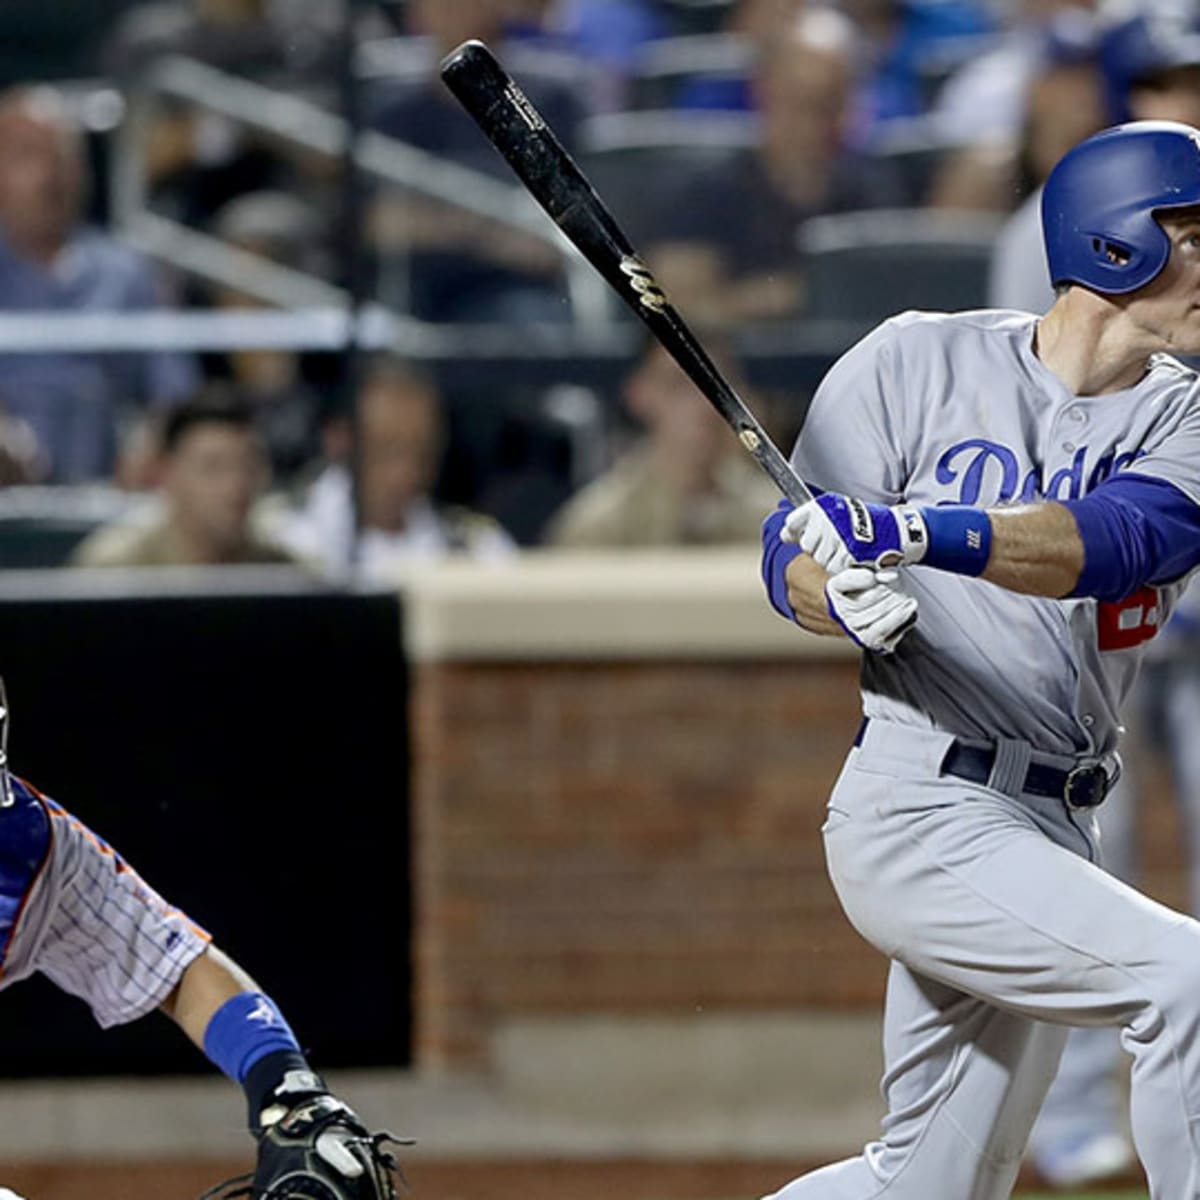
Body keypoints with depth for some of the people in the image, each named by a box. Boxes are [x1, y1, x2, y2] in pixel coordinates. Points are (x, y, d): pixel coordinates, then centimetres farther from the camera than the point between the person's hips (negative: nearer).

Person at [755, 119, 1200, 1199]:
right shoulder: (922, 362, -3)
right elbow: (792, 562, -1)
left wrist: (914, 534, -36)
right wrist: (847, 597, -26)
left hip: (1057, 829, 6)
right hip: (922, 816, -6)